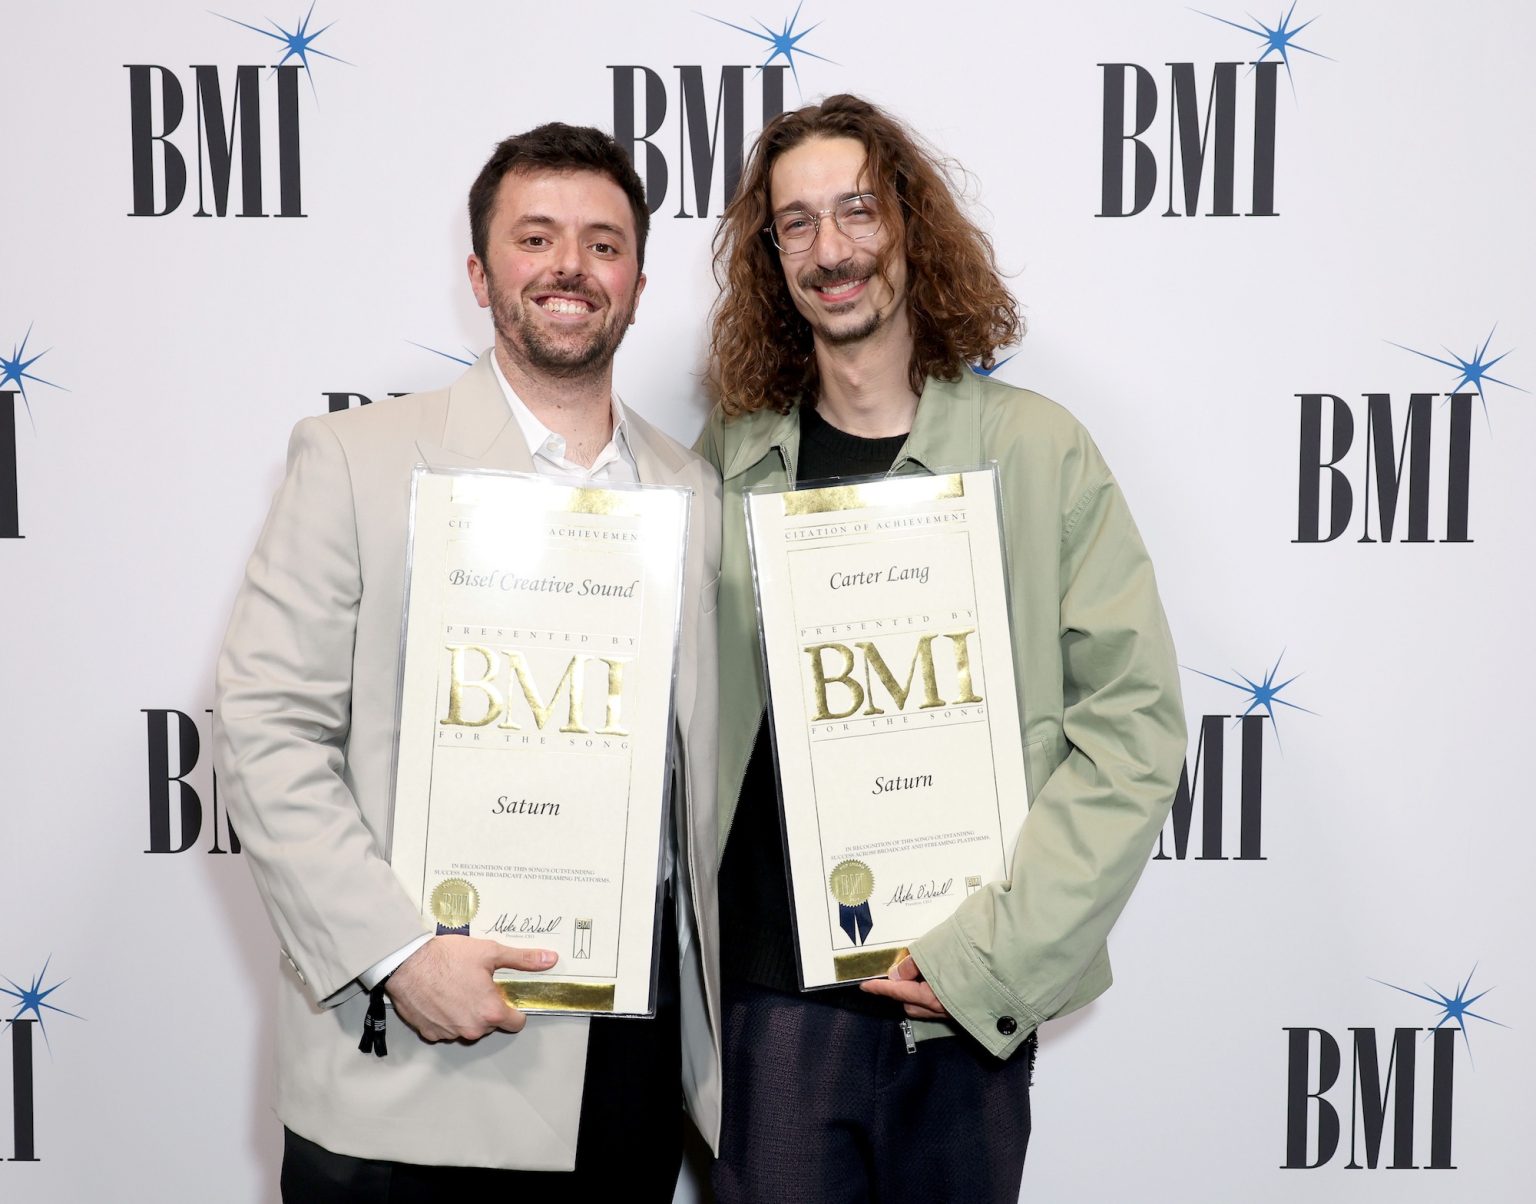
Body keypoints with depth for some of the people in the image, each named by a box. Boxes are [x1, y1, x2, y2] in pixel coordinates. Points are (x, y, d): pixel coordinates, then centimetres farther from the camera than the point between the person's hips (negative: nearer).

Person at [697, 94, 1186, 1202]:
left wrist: (996, 946, -14)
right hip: (776, 993, 1)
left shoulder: (1039, 451, -4)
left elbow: (1135, 723, -7)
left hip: (973, 1001, -1)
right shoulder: (733, 458, 3)